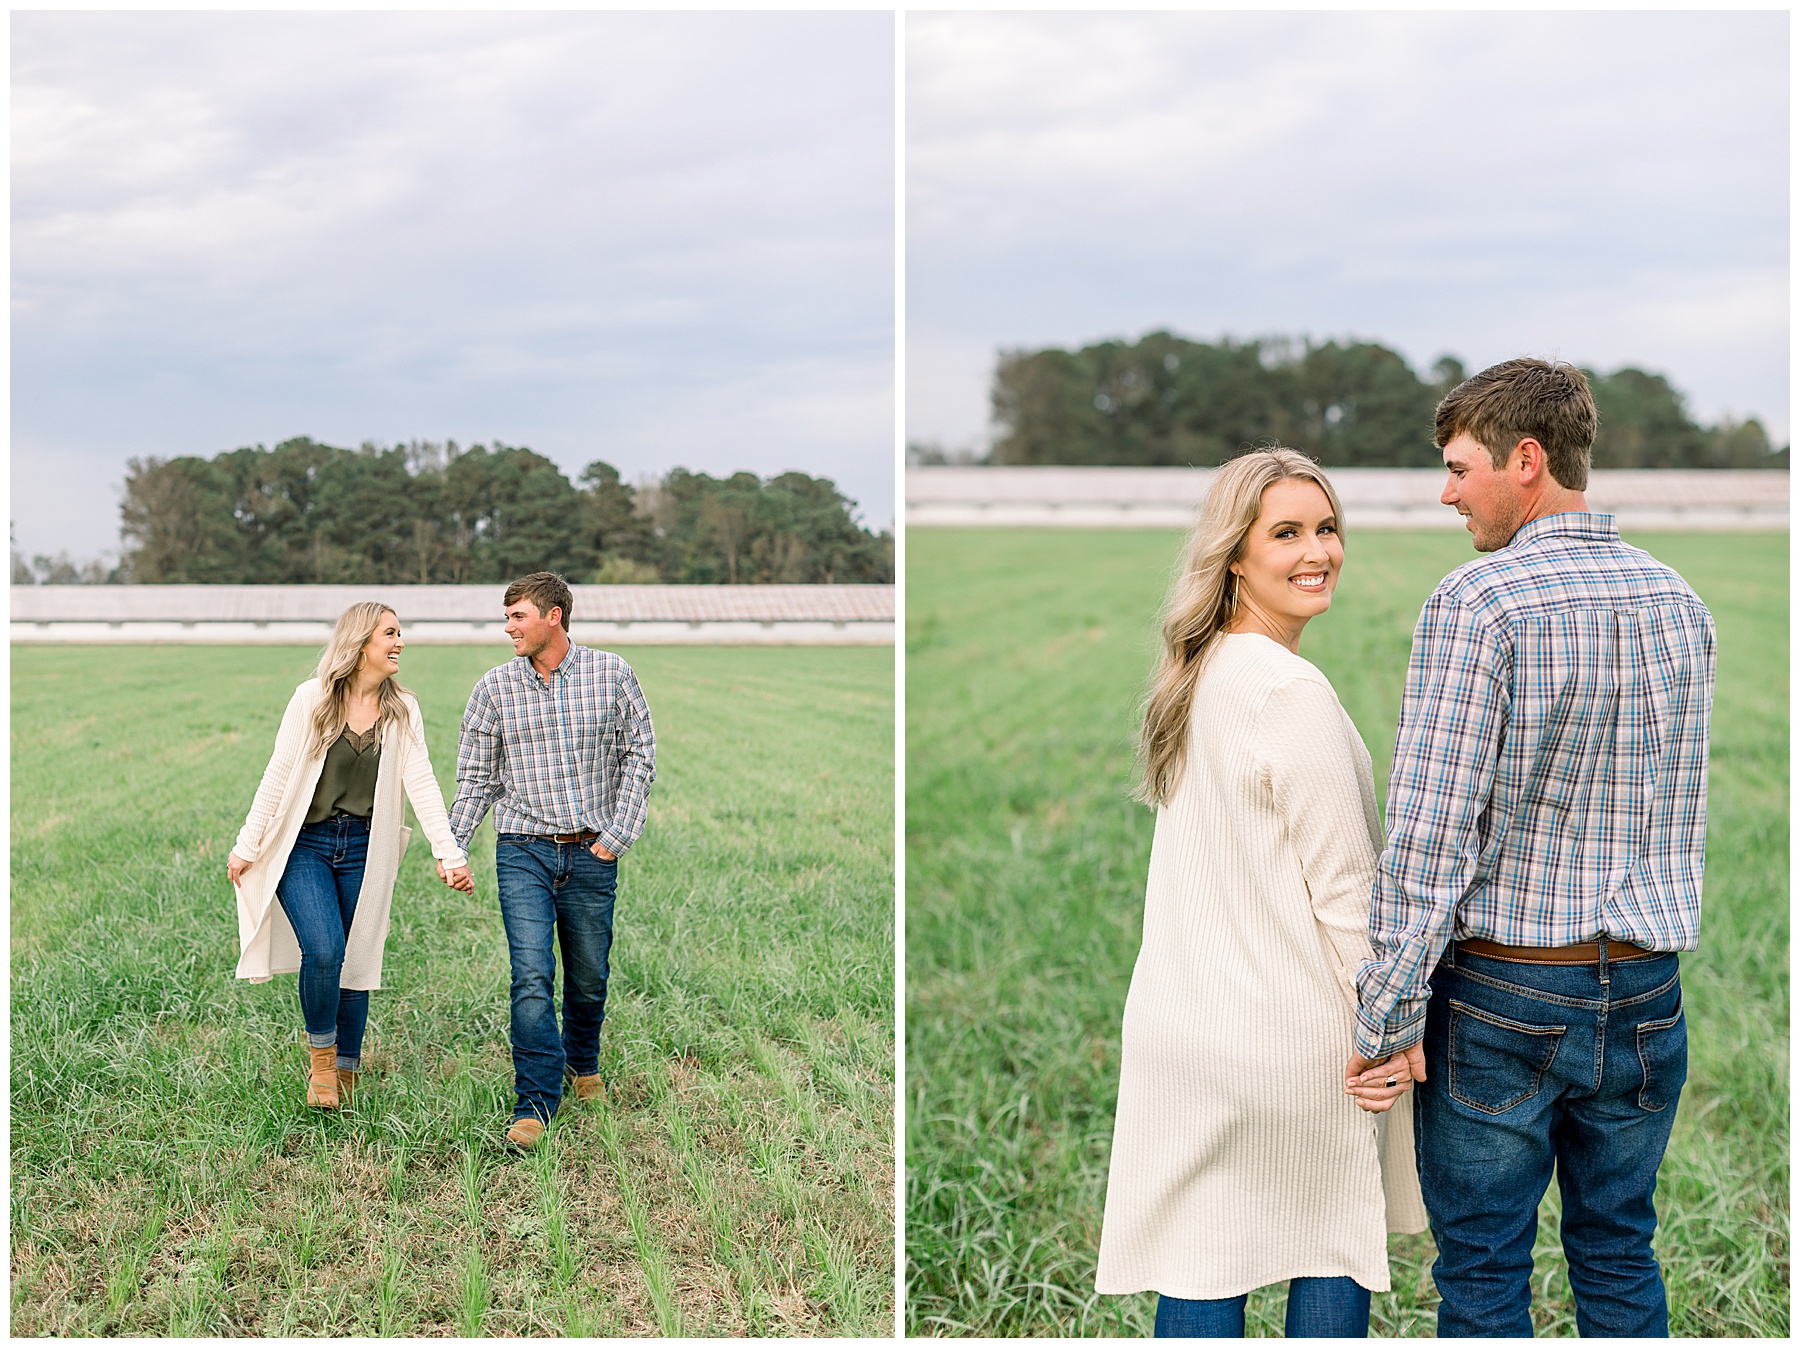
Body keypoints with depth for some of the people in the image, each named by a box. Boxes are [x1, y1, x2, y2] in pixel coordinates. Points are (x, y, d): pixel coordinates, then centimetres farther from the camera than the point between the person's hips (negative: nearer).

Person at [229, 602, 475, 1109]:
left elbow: (422, 785, -4)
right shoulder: (312, 697, -5)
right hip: (305, 844, -3)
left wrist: (449, 855, -14)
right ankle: (320, 1051, 4)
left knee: (357, 963, 5)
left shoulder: (403, 711, 3)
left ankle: (345, 1069, 21)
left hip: (363, 850, 3)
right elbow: (277, 776, -3)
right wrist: (247, 847, -3)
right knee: (323, 950, -20)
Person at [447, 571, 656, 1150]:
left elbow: (639, 755, 4)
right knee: (531, 977, -12)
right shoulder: (495, 688, 2)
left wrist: (620, 832, -5)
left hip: (592, 855, 0)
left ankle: (583, 1062, 39)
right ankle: (535, 1103, -6)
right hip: (523, 851, 0)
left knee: (589, 977, 11)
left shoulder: (611, 675, 0)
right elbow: (475, 775, 7)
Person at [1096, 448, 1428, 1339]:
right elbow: (1344, 887, -15)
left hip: (1182, 1026, 7)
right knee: (1336, 1258, 11)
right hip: (1294, 1039, -7)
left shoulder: (1191, 679, 9)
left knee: (1199, 1268, 8)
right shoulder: (1291, 692, -17)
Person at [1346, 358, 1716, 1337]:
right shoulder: (1679, 604, 5)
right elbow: (1674, 808, 14)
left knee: (1482, 1274, 7)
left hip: (1500, 997, -6)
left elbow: (1429, 829, -19)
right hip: (1644, 995, 6)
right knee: (1619, 1258, 17)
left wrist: (1387, 1016, -14)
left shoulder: (1478, 602, -15)